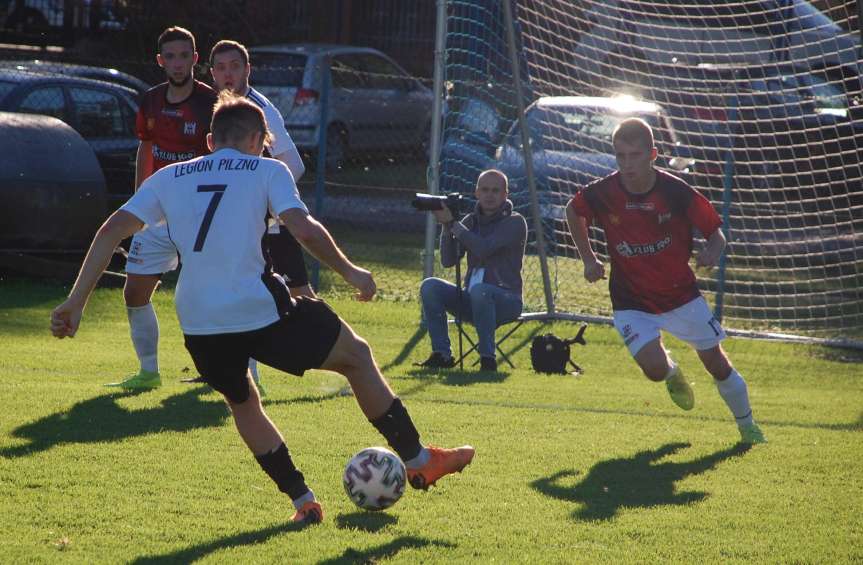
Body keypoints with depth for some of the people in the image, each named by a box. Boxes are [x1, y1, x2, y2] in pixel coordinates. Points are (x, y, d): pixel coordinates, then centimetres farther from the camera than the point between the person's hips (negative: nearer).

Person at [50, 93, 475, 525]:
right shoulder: (266, 171, 8)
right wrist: (350, 272, 7)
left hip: (198, 325, 4)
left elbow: (111, 232, 9)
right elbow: (305, 231, -7)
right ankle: (418, 461, 22)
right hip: (260, 310, -3)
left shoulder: (168, 178, 18)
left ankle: (303, 501, 25)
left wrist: (76, 303, 10)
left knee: (242, 403, 30)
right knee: (357, 356, 17)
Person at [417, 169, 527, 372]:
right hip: (472, 301, 6)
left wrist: (453, 224, -19)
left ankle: (487, 358, -30)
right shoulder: (471, 221, 11)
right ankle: (442, 355, -16)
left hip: (506, 300, -6)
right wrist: (447, 226, -11)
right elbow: (448, 260, 2)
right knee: (430, 286, -17)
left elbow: (484, 249, -22)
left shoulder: (515, 222, -6)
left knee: (479, 290, -39)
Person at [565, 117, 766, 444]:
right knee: (654, 368, -18)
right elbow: (573, 211, 8)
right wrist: (588, 259, 5)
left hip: (680, 293, 0)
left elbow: (715, 229, -8)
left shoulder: (676, 191, -19)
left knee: (715, 360, 6)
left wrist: (713, 251, -30)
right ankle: (673, 374, 22)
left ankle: (747, 425, 30)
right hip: (631, 302, 0)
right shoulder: (602, 193, -16)